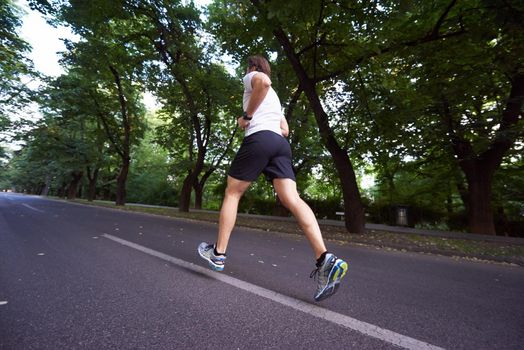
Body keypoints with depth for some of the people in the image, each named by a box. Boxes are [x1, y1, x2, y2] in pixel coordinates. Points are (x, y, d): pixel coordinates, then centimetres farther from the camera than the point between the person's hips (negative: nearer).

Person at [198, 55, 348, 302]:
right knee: (293, 200, -11)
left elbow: (264, 80, -11)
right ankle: (325, 259, -25)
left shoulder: (251, 78, 16)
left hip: (258, 139, -6)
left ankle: (218, 254, 11)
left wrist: (246, 116, -6)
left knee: (232, 193, 5)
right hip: (281, 144, 7)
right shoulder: (274, 96, 37)